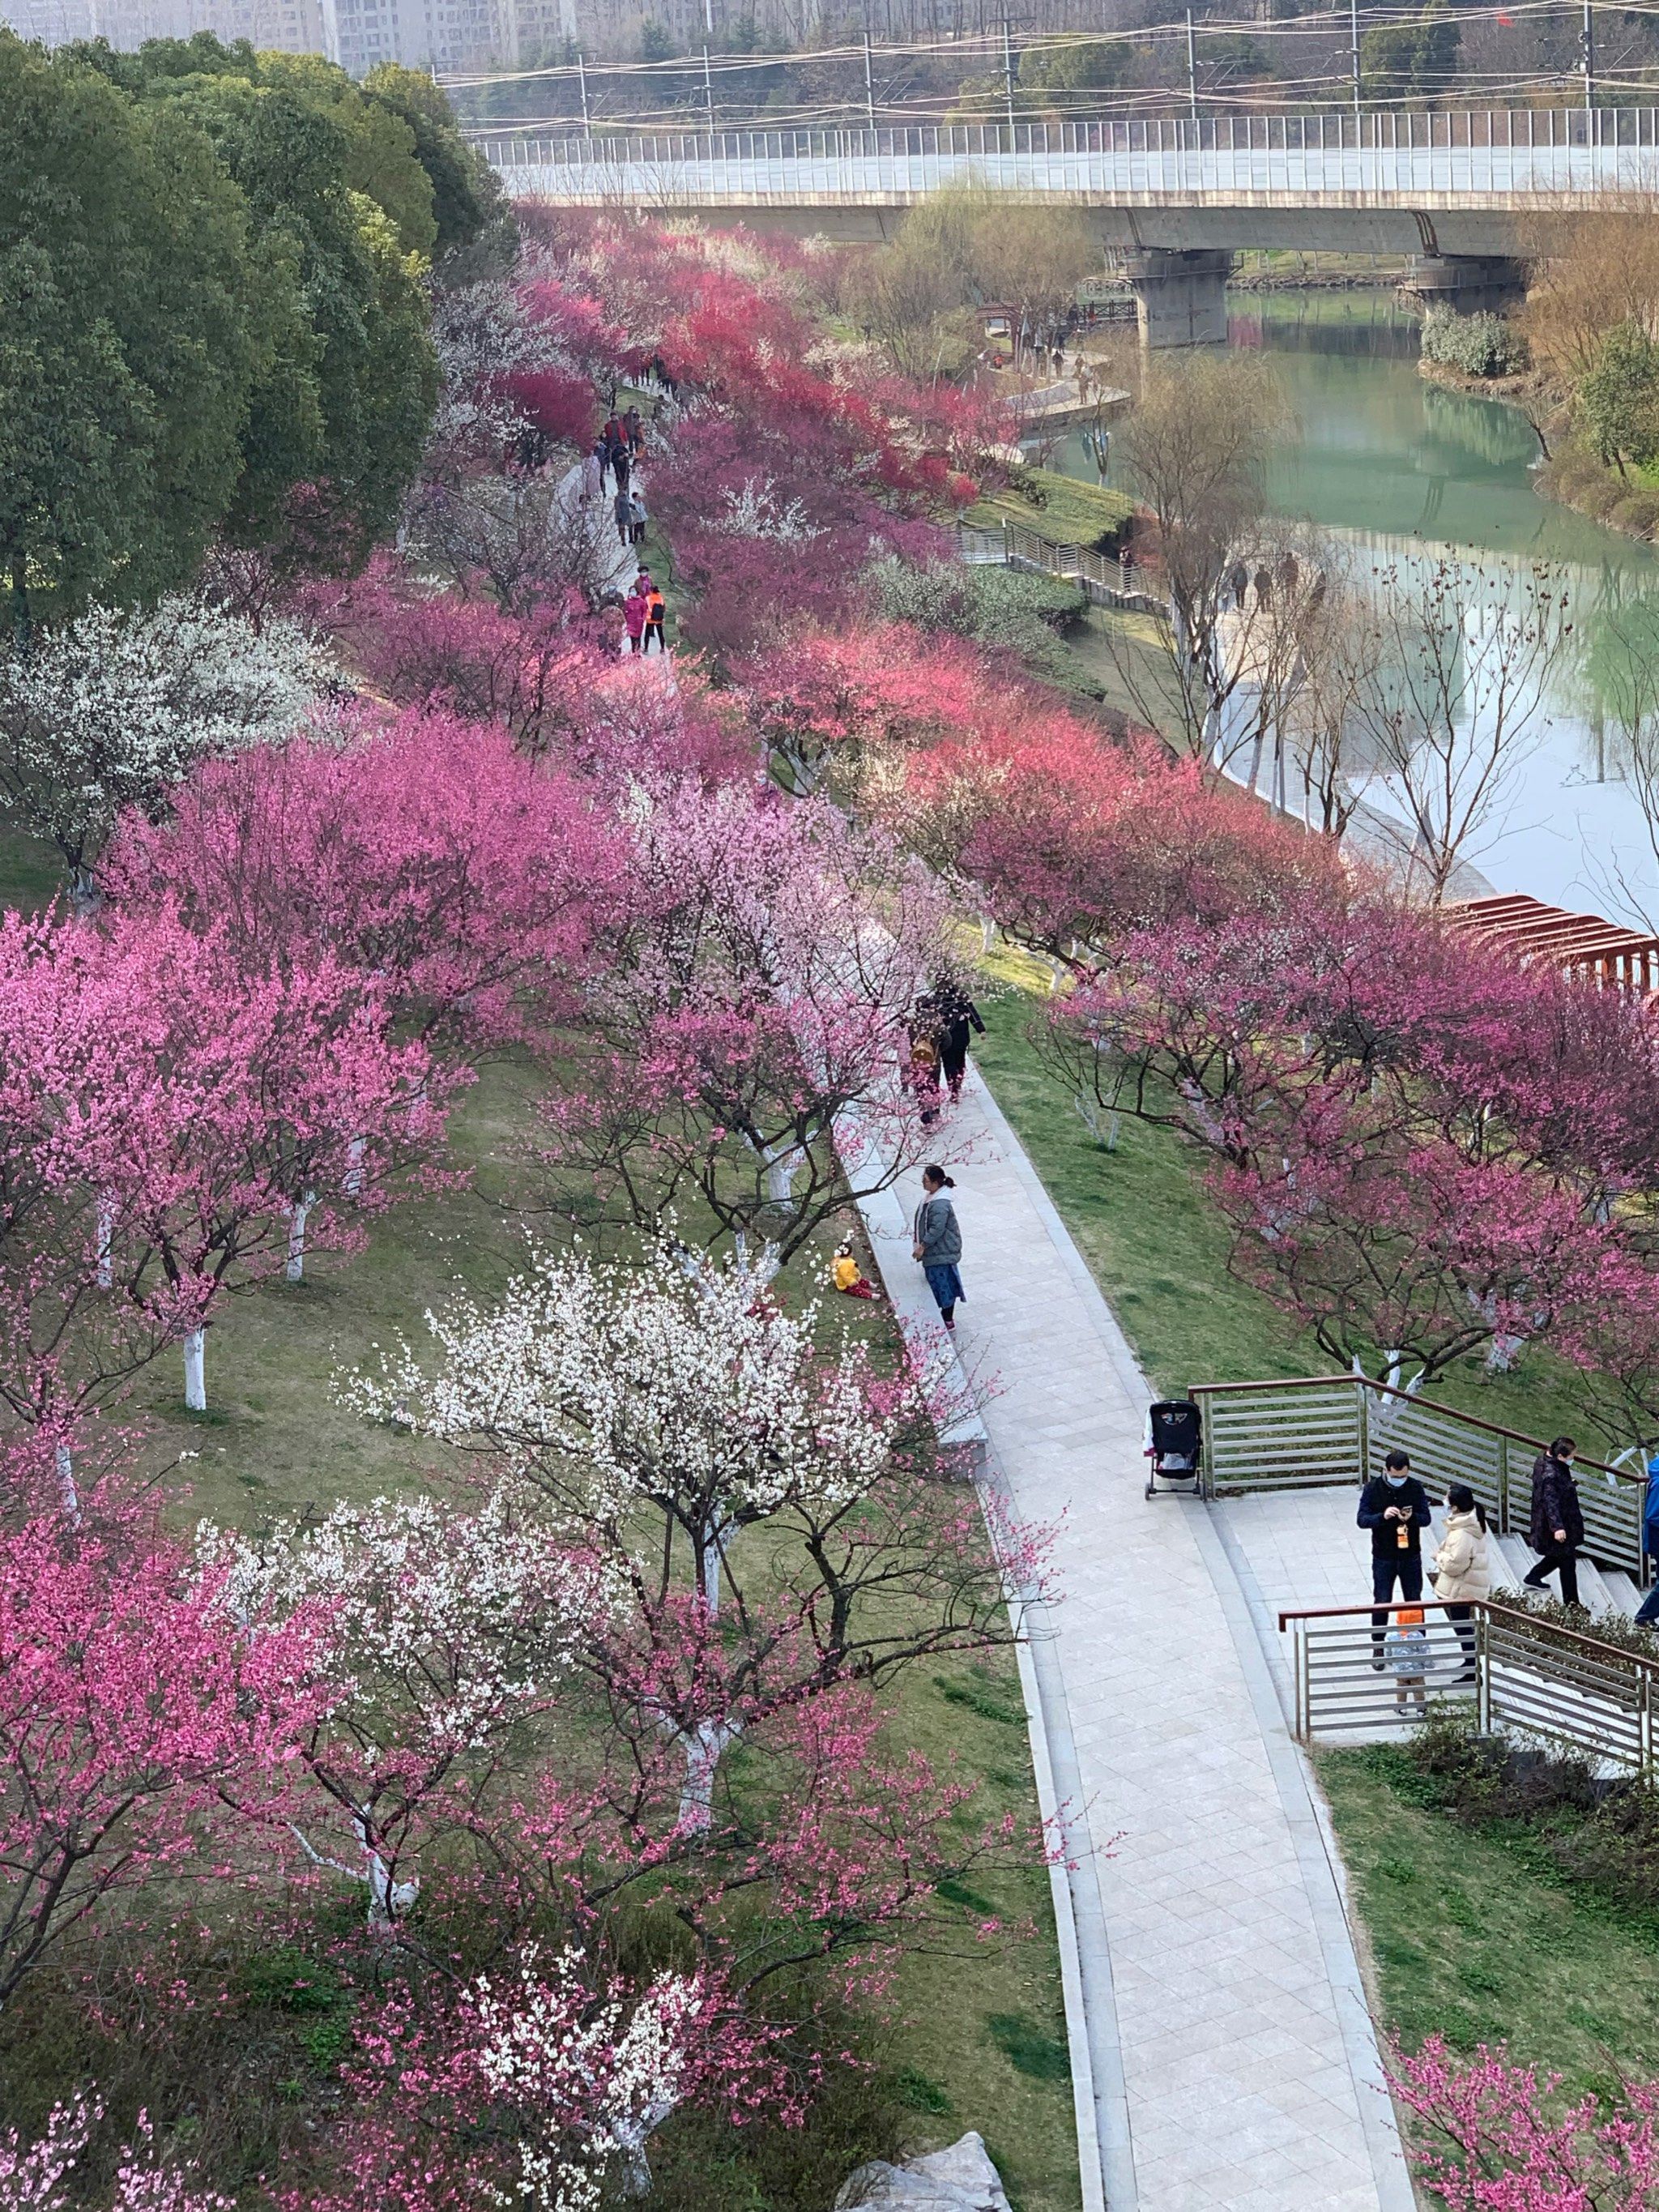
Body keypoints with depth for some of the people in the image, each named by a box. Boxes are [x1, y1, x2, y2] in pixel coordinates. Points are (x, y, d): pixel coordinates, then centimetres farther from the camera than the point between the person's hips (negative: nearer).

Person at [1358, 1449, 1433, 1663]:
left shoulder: (1416, 1488, -6)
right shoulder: (1373, 1489, -10)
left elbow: (1427, 1518, -4)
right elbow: (1362, 1520, -12)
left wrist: (1412, 1517, -26)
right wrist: (1383, 1516, -31)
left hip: (1411, 1556, 2)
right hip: (1383, 1557, -1)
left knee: (1414, 1601, 12)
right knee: (1381, 1603, 5)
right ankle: (1378, 1648, 18)